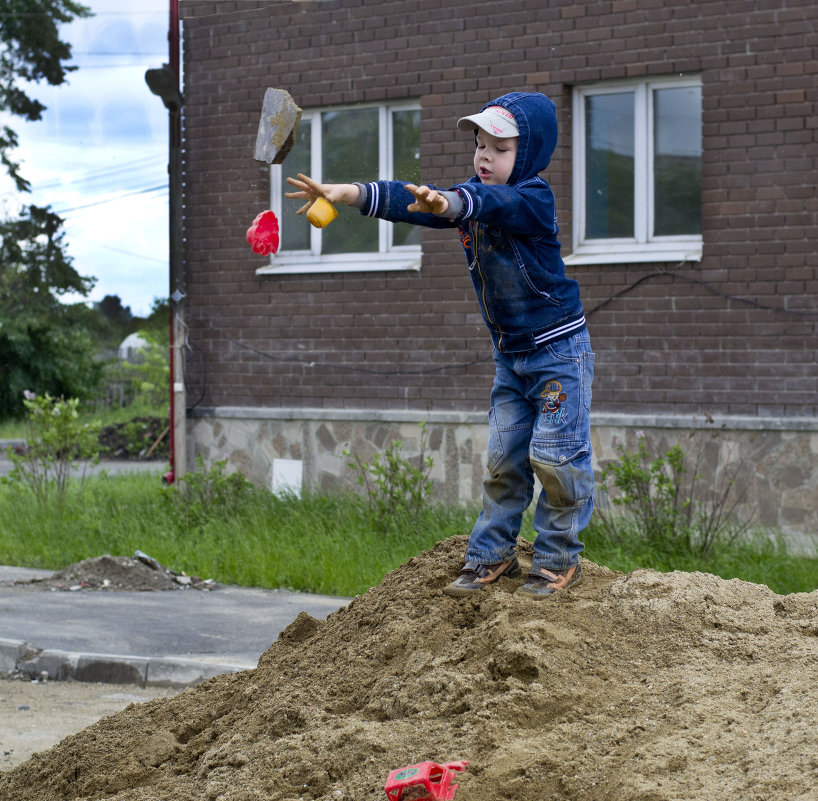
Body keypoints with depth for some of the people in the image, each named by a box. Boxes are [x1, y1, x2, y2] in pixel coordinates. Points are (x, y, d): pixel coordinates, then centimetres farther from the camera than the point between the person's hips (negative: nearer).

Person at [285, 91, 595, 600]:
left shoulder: (533, 198, -18)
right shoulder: (472, 199, 4)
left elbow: (490, 203, -40)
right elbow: (410, 203, -9)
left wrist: (448, 204, -62)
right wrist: (351, 194, -25)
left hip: (559, 349, -7)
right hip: (510, 354, 7)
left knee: (555, 454, -8)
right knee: (504, 457, 8)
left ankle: (559, 558, 6)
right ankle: (493, 556, 16)